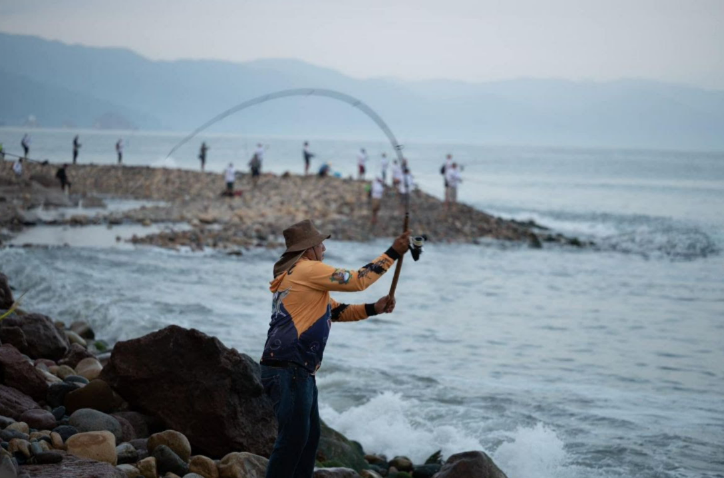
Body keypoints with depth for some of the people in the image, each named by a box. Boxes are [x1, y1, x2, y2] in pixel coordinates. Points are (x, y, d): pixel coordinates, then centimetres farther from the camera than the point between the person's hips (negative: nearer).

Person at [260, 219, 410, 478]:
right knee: (293, 437, -11)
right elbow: (356, 281, -10)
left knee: (309, 436, 13)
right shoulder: (307, 270, -9)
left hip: (299, 371, 10)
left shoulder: (303, 278, 22)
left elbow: (336, 311, 23)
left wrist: (374, 308, 10)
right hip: (288, 370, -10)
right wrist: (393, 253, -4)